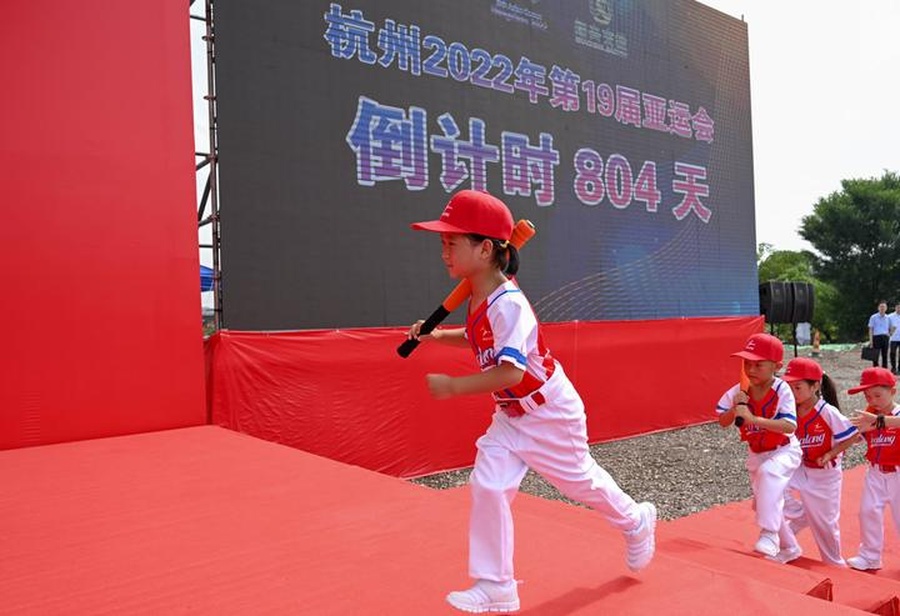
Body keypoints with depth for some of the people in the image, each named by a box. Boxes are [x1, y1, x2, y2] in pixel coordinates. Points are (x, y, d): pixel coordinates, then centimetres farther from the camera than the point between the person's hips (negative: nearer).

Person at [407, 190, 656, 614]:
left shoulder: (508, 304, -31)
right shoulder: (478, 301, -2)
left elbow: (511, 372, -39)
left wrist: (452, 386, -36)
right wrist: (437, 335, 7)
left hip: (550, 414, -7)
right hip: (510, 416, 7)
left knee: (581, 481, 14)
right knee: (486, 485, -5)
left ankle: (636, 522, 46)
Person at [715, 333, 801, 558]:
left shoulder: (782, 390, -24)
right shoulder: (739, 391, -11)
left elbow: (790, 426, -35)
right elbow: (723, 422, -11)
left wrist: (754, 419, -44)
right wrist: (734, 408, -30)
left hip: (784, 450, -6)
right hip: (756, 454, 6)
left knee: (768, 472, -37)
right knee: (763, 503, 15)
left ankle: (769, 534, -32)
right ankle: (788, 546, 41)